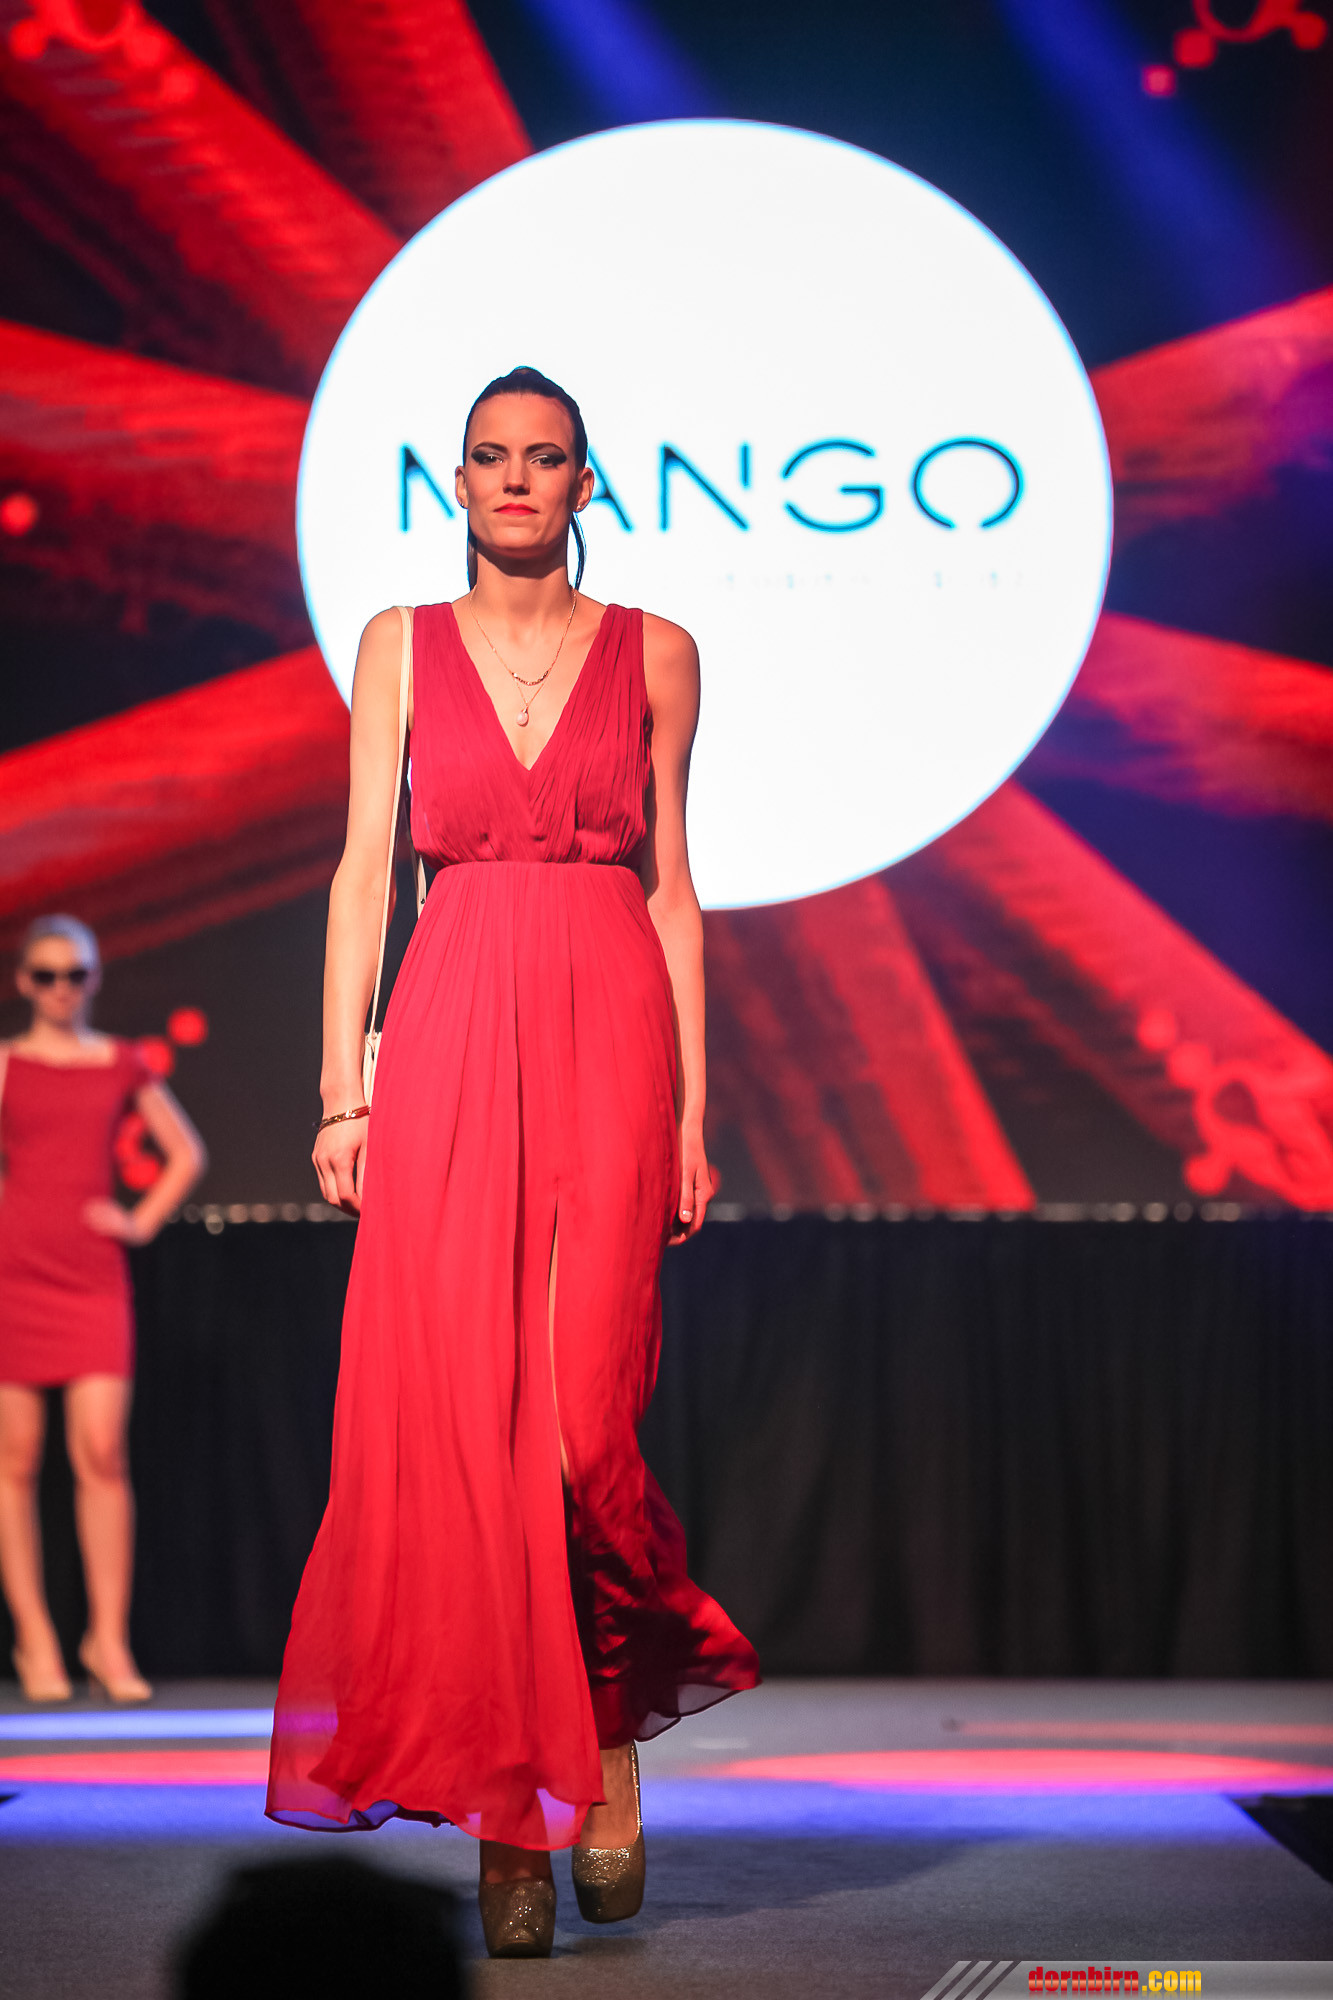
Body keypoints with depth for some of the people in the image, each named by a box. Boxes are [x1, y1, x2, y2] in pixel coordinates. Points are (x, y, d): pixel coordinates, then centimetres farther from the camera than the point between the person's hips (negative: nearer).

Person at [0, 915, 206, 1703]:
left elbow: (188, 1153, 17)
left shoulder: (122, 1064, 11)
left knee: (103, 1453, -9)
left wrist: (142, 1221, 7)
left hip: (94, 1275, 1)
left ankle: (109, 1639, -1)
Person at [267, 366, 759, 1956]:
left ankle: (600, 1751, 14)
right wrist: (343, 1082, -1)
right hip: (452, 1027, 1)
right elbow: (363, 868, 7)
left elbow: (672, 883, 10)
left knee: (579, 1405, -10)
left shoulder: (652, 654, 10)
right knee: (456, 1404, -5)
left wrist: (691, 1108, 5)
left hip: (610, 1025, -1)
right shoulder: (401, 646, 11)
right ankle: (510, 1806, 1)